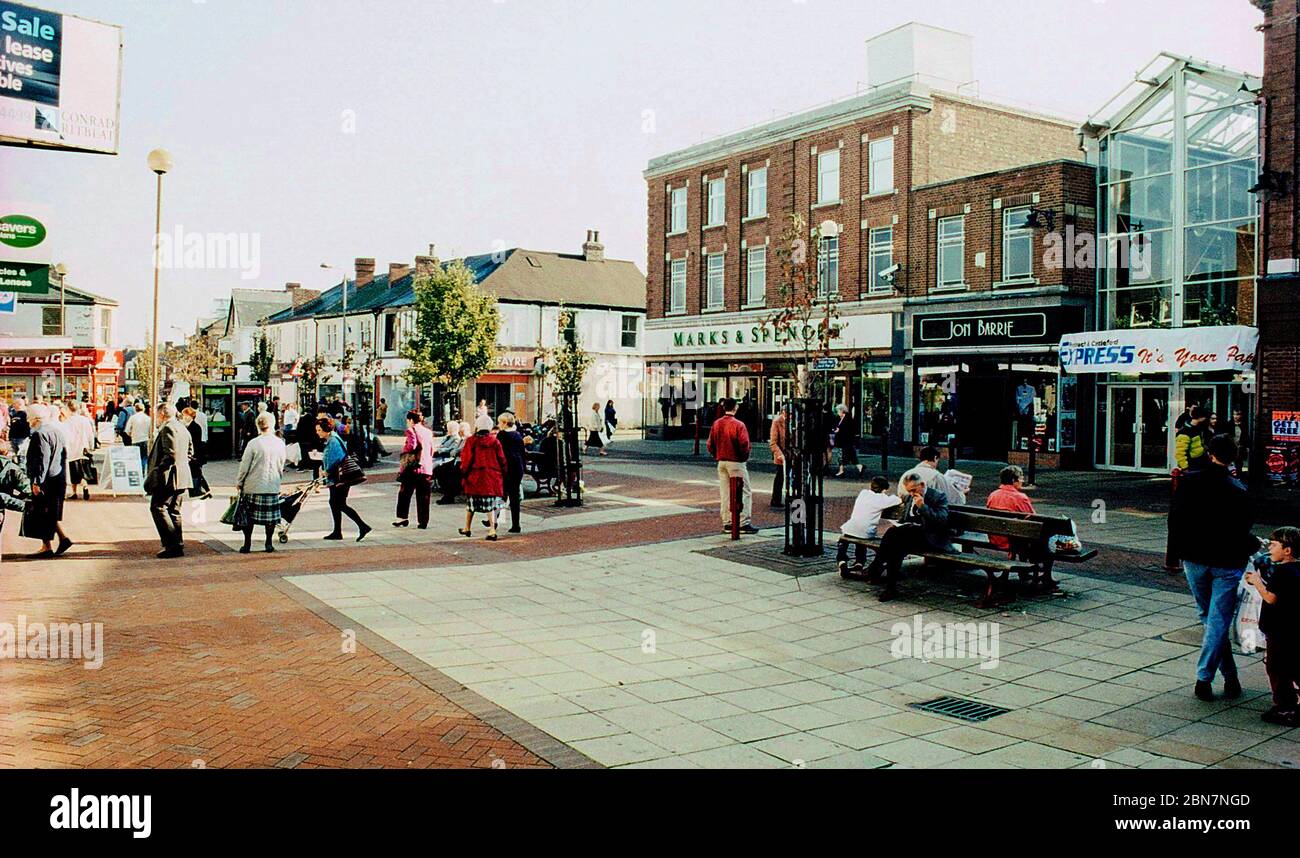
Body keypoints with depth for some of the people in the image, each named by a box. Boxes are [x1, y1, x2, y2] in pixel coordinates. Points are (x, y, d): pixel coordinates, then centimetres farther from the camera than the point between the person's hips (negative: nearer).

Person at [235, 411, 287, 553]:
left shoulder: (253, 443, -12)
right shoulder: (279, 443, -2)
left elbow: (244, 466, -6)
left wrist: (239, 482, 7)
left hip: (253, 486, -3)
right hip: (273, 486, 3)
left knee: (249, 515, 7)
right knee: (271, 514, 10)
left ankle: (247, 544, 10)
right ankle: (269, 544, 14)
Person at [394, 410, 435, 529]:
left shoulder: (411, 430, -5)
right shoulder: (428, 432, 14)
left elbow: (412, 446, -18)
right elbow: (432, 450, 15)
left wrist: (403, 448, 1)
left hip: (413, 467, -5)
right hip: (427, 468, 5)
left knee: (404, 493, 9)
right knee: (423, 496, 5)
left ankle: (403, 517, 8)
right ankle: (423, 522, 4)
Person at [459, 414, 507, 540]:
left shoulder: (471, 441, -7)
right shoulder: (495, 442, 0)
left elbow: (466, 460, -7)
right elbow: (502, 460, 3)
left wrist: (463, 473, 4)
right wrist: (503, 476, 11)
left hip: (475, 477, -1)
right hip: (492, 477, 1)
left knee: (471, 502, 13)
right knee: (491, 504, 2)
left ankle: (467, 528, 26)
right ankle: (492, 529, -8)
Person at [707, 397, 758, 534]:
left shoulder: (716, 424, 3)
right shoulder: (738, 425, -15)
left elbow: (710, 445, 6)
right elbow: (744, 445, -17)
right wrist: (745, 458, 1)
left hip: (721, 463, 6)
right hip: (736, 463, -6)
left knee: (724, 493, 12)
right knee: (744, 493, 0)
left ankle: (727, 523, 14)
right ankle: (744, 523, -4)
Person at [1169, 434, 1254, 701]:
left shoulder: (1189, 481, -2)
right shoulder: (1238, 491, -12)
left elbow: (1175, 519, 3)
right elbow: (1242, 531, -7)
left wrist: (1176, 554, 14)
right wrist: (1255, 546, 14)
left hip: (1194, 560, 3)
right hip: (1226, 563, -3)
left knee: (1209, 617, 16)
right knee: (1219, 620, 2)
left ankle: (1229, 675, 17)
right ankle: (1204, 677, 0)